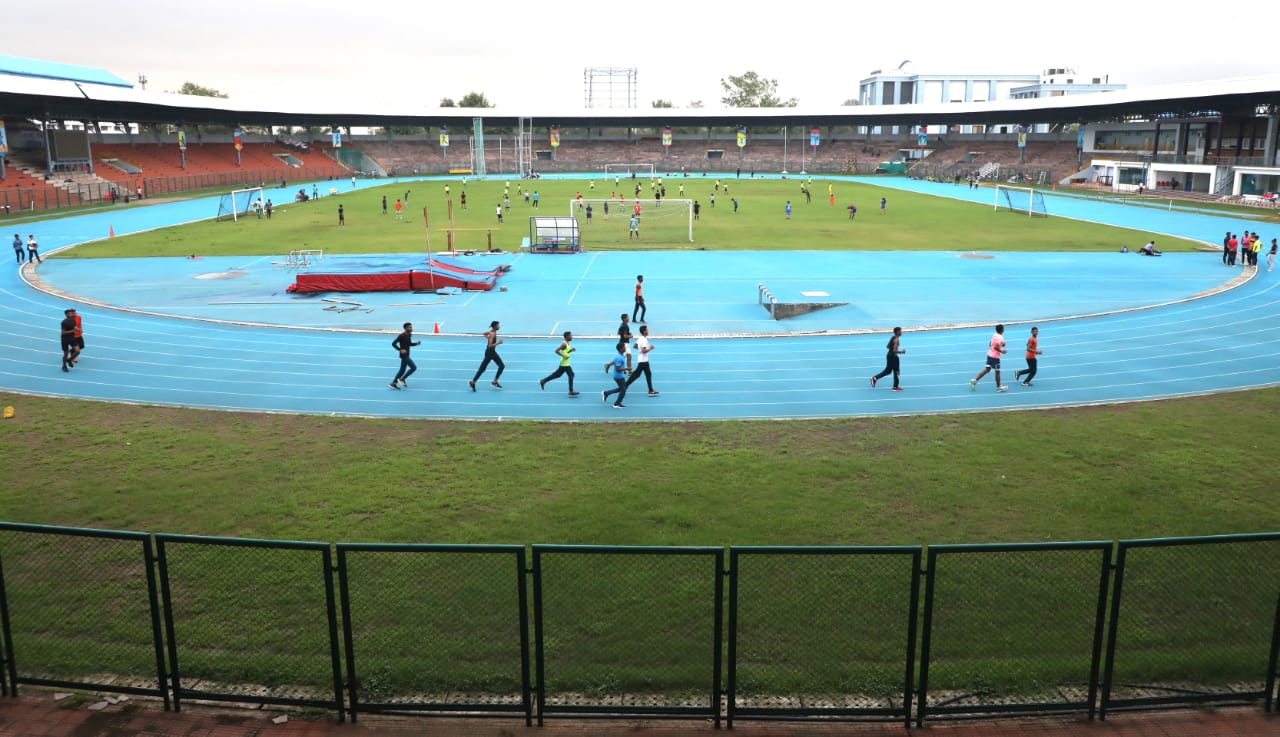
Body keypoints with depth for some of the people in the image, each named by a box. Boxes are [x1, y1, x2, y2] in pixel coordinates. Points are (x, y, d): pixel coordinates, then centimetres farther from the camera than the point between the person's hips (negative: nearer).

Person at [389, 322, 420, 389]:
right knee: (414, 367, -12)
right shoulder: (401, 336, -17)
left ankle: (393, 383, 20)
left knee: (402, 370, 13)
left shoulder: (409, 335, 9)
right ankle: (402, 379, -1)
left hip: (406, 355, 9)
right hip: (404, 355, -9)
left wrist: (416, 343, 6)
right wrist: (400, 350, -23)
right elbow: (393, 343, -17)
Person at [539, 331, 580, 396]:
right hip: (564, 363, -10)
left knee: (558, 374, 17)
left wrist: (571, 350, 5)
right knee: (571, 375, -7)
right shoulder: (564, 344, -20)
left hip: (565, 363, 10)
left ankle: (543, 381, 26)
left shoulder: (568, 343, 10)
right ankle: (571, 392, -2)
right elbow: (556, 351, -25)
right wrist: (563, 356, -28)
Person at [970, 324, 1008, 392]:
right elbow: (996, 347, -29)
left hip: (990, 355, 8)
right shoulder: (1000, 338, -19)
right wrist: (1001, 351, -16)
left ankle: (975, 380, 5)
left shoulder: (994, 335, 7)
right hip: (995, 357, -8)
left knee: (987, 369, 13)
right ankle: (998, 387, 17)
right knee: (997, 371, 6)